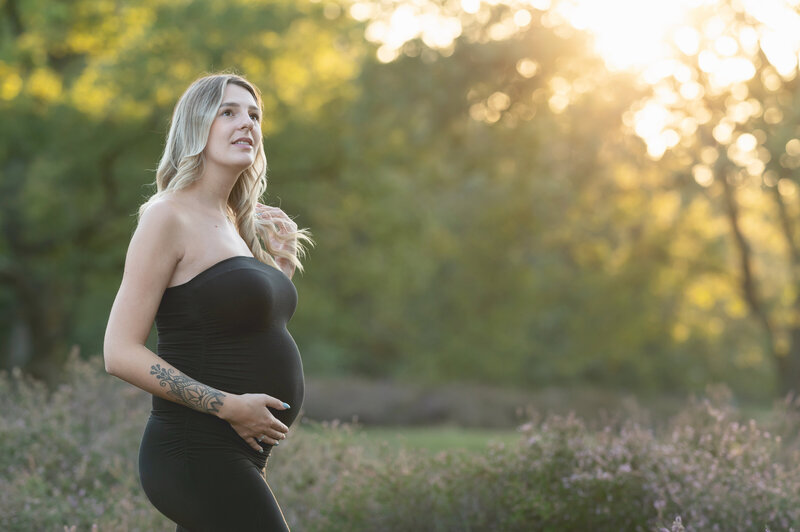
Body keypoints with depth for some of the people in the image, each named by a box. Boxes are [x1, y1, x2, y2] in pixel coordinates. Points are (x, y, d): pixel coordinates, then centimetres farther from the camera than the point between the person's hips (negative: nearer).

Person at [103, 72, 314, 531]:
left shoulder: (236, 224, 16)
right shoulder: (169, 216, -9)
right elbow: (121, 352, -15)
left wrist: (282, 264, 12)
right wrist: (228, 406, -19)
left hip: (239, 456, 9)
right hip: (198, 453, -9)